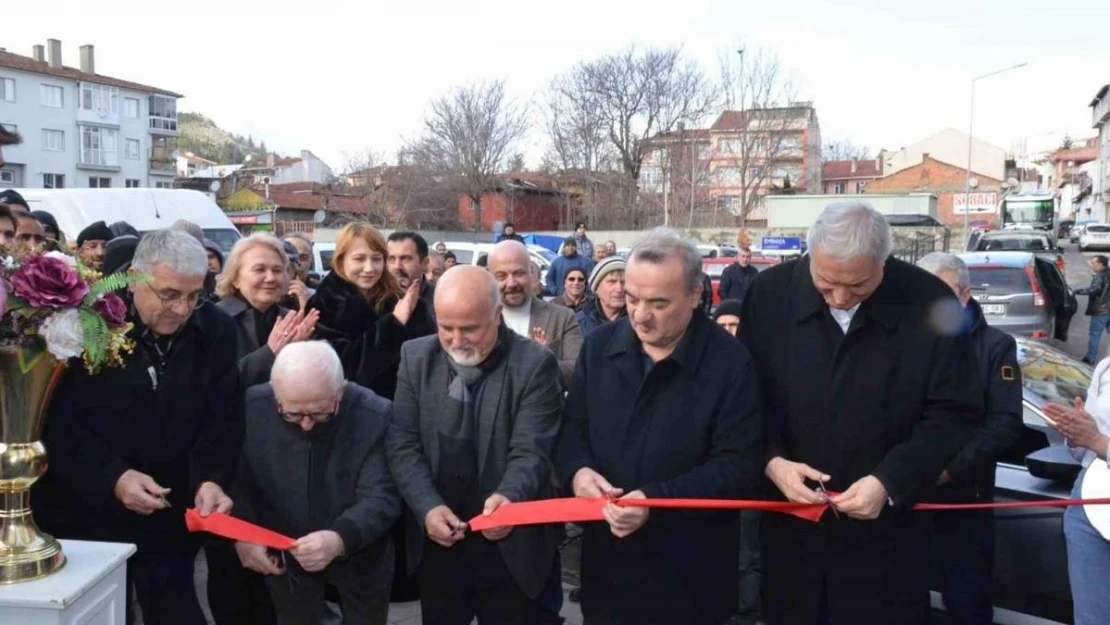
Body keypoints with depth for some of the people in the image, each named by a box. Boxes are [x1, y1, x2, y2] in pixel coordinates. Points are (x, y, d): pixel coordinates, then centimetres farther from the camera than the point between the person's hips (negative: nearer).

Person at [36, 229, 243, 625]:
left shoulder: (216, 331, -3)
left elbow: (223, 420, -1)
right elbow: (56, 425, -13)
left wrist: (209, 479, -19)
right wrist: (113, 478, -26)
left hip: (170, 517, 2)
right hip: (85, 514, -2)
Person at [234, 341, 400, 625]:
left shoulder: (375, 416, -27)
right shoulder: (252, 409, -20)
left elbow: (380, 497, -27)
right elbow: (234, 482, -9)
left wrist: (341, 538, -44)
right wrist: (241, 534, -24)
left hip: (359, 554, -1)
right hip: (283, 554, 1)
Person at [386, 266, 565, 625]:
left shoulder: (534, 365, -12)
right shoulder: (417, 357, 0)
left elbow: (530, 451, -16)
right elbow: (402, 442, -2)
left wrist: (508, 497, -37)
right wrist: (427, 506, -16)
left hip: (511, 546, -3)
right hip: (437, 542, 3)